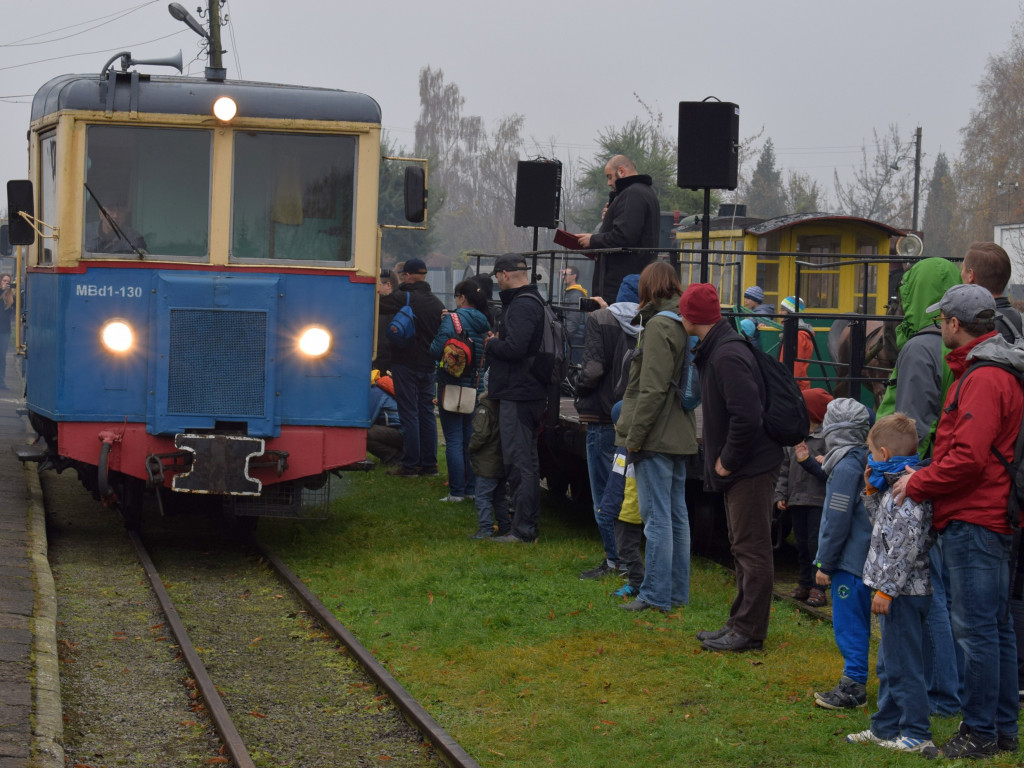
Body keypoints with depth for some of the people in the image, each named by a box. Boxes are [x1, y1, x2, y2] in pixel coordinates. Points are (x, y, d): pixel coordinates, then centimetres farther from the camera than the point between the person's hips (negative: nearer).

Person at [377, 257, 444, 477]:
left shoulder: (403, 298, -13)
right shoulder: (437, 303, 9)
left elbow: (377, 306, -18)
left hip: (405, 364, -6)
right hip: (428, 366, 6)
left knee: (409, 414, -4)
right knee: (427, 413, 11)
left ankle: (410, 465, -4)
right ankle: (429, 465, 13)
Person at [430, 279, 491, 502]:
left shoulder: (453, 319, -13)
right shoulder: (484, 324, 6)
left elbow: (436, 351, -20)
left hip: (452, 386, -6)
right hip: (475, 387, 6)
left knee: (453, 440, -4)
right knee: (469, 438, 14)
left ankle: (456, 492, -4)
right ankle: (470, 488, 17)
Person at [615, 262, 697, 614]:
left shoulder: (658, 326, -14)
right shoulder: (683, 326, 13)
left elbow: (652, 389, -20)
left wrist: (634, 435, -16)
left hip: (656, 437, -9)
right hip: (680, 436, 9)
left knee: (656, 516, -6)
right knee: (677, 515, 13)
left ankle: (656, 594, -4)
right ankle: (678, 592, 20)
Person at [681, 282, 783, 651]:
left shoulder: (727, 356, -21)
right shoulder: (717, 350, 12)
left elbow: (747, 415, -28)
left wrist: (727, 460, -17)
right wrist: (724, 459, 13)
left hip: (751, 468, -11)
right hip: (742, 467, 11)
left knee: (751, 550, -4)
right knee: (743, 548, 16)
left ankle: (748, 630, 0)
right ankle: (741, 625, 24)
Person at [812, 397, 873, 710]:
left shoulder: (846, 467, -18)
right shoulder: (863, 460, 9)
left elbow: (838, 521, -17)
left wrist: (824, 564, -12)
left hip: (849, 559, -9)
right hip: (862, 557, 9)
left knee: (849, 623, -5)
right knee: (856, 622, 15)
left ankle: (853, 687, -3)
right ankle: (853, 681, 22)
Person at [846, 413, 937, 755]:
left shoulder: (905, 489, -19)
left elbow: (906, 542, -25)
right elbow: (886, 527, 26)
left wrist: (887, 588, -24)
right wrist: (872, 494, 16)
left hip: (904, 593, -11)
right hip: (900, 592, 11)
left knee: (903, 666, -6)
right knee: (889, 665, 19)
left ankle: (917, 735, -1)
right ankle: (886, 728, 28)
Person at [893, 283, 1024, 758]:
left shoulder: (983, 379, -17)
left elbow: (968, 459, -24)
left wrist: (918, 483, -12)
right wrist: (927, 475, 17)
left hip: (973, 521, -11)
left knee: (975, 627, -6)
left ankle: (980, 732, -2)